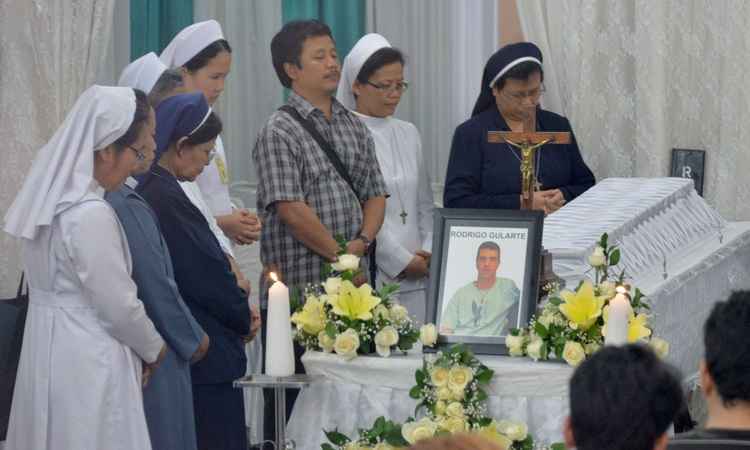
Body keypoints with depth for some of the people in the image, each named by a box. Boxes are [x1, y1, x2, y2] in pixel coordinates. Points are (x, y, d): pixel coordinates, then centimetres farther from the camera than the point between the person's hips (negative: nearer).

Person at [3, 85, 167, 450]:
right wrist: (153, 349, 2)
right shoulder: (91, 215, -21)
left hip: (50, 354, 9)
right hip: (86, 365, -9)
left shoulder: (52, 200, 6)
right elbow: (119, 306, -16)